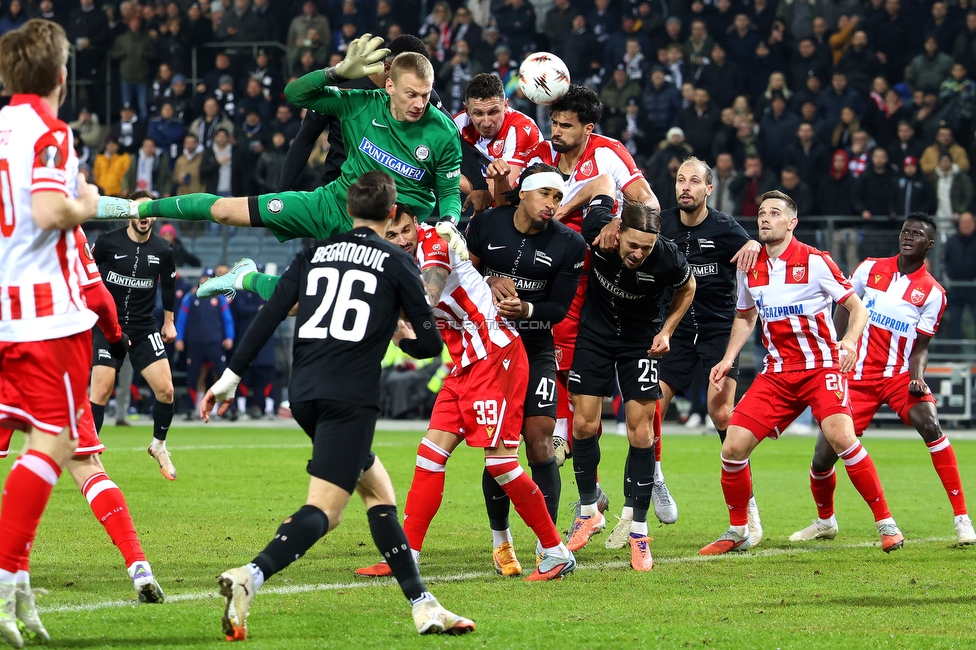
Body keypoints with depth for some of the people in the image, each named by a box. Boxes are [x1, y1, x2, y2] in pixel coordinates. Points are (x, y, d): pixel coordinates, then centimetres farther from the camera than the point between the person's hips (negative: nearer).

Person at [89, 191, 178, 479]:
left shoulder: (162, 250, -1)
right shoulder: (108, 243, -9)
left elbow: (168, 284, 16)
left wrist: (169, 322, 20)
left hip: (145, 327, 3)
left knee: (165, 390, -6)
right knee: (101, 390, -13)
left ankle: (158, 445, 19)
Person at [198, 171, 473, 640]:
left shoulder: (315, 253, 16)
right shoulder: (396, 262, 5)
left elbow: (269, 316, 7)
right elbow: (430, 344, 6)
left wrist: (231, 377, 8)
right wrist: (405, 338, 29)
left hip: (303, 392, 6)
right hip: (350, 396, -6)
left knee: (378, 489, 18)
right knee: (323, 510, -11)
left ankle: (422, 605, 16)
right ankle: (250, 576, -35)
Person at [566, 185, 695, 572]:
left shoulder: (667, 258, -28)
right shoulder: (598, 229, -27)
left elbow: (687, 287, -3)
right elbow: (605, 180, -7)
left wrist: (667, 330, -7)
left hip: (640, 343, -1)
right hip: (595, 334, 2)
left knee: (641, 434, -6)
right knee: (583, 425, -1)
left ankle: (638, 531, 3)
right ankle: (589, 512, 19)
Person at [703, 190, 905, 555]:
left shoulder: (815, 262, -8)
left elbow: (857, 306, -5)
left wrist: (850, 341, -23)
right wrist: (728, 358, 10)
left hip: (822, 367, -5)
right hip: (777, 372, 5)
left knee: (841, 438, -27)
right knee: (734, 447, -7)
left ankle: (885, 523, -14)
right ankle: (737, 532, 13)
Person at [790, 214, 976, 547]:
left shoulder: (932, 292, -3)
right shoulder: (871, 269, 3)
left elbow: (920, 346, -2)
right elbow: (844, 308, 14)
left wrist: (918, 377, -21)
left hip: (899, 375, -2)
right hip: (859, 376, 2)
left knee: (930, 424, -31)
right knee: (823, 458, -3)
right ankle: (825, 522, 28)